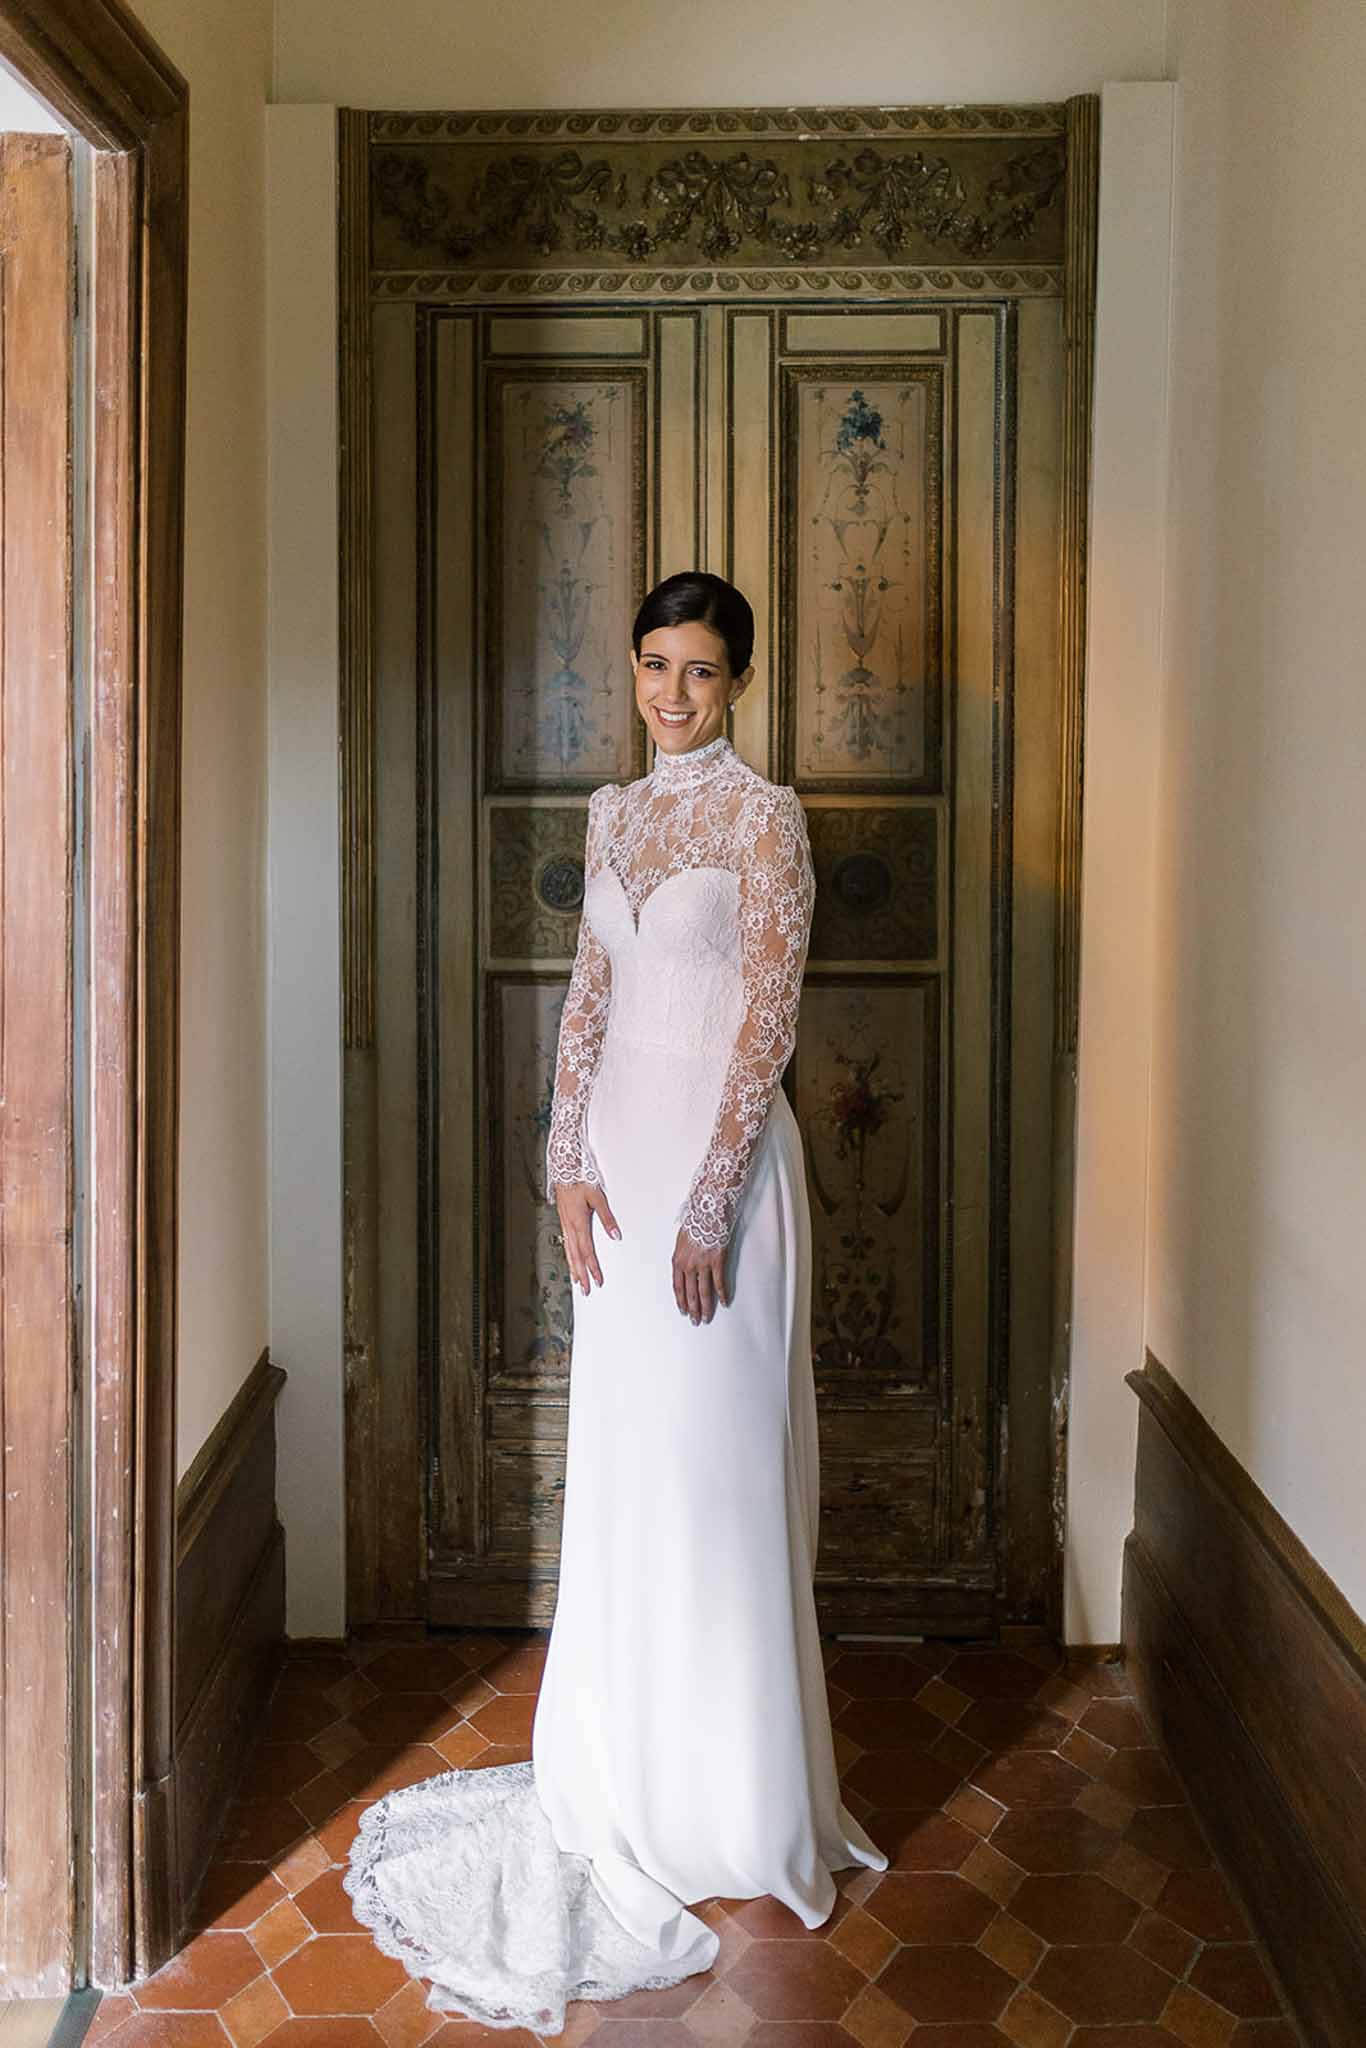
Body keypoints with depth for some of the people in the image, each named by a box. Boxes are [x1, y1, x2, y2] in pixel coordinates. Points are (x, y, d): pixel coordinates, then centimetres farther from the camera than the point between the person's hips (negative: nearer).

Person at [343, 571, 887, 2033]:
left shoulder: (764, 815, -8)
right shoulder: (613, 813, 12)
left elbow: (768, 1018, -13)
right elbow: (589, 993, 11)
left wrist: (708, 1204, -17)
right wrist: (571, 1160, 0)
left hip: (719, 1144, -6)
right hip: (622, 1142, 6)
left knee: (718, 1460, 0)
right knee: (621, 1459, 12)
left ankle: (737, 1799, 16)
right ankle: (631, 1763, 28)